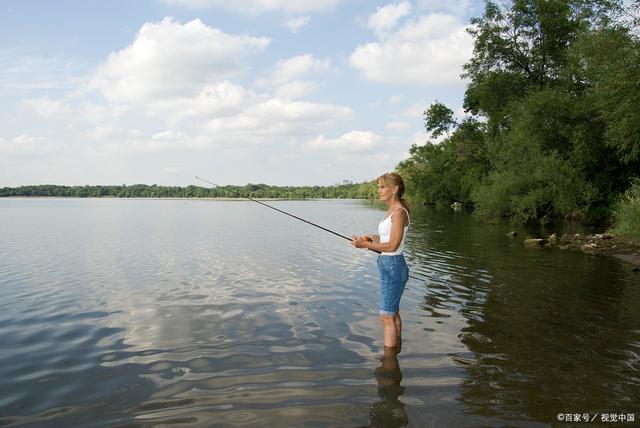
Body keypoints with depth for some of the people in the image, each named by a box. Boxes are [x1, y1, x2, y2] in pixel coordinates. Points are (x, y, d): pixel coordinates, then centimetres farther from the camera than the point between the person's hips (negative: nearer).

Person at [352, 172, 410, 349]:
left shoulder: (399, 212, -17)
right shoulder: (391, 211, 12)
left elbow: (392, 245, -21)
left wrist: (365, 244, -18)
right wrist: (370, 238, 3)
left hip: (394, 266, -10)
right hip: (387, 266, 10)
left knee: (386, 316, -6)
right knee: (393, 313, 19)